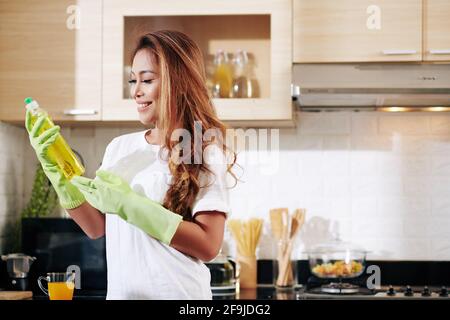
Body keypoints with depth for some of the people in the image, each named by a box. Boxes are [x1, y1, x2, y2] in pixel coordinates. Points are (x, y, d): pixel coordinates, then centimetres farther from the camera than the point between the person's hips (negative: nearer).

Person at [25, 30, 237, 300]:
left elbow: (209, 245, -18)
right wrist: (56, 170, -4)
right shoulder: (120, 147, 5)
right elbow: (97, 228, 6)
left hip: (178, 293, -5)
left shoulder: (205, 151, -11)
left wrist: (129, 204, -22)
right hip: (120, 291, 5)